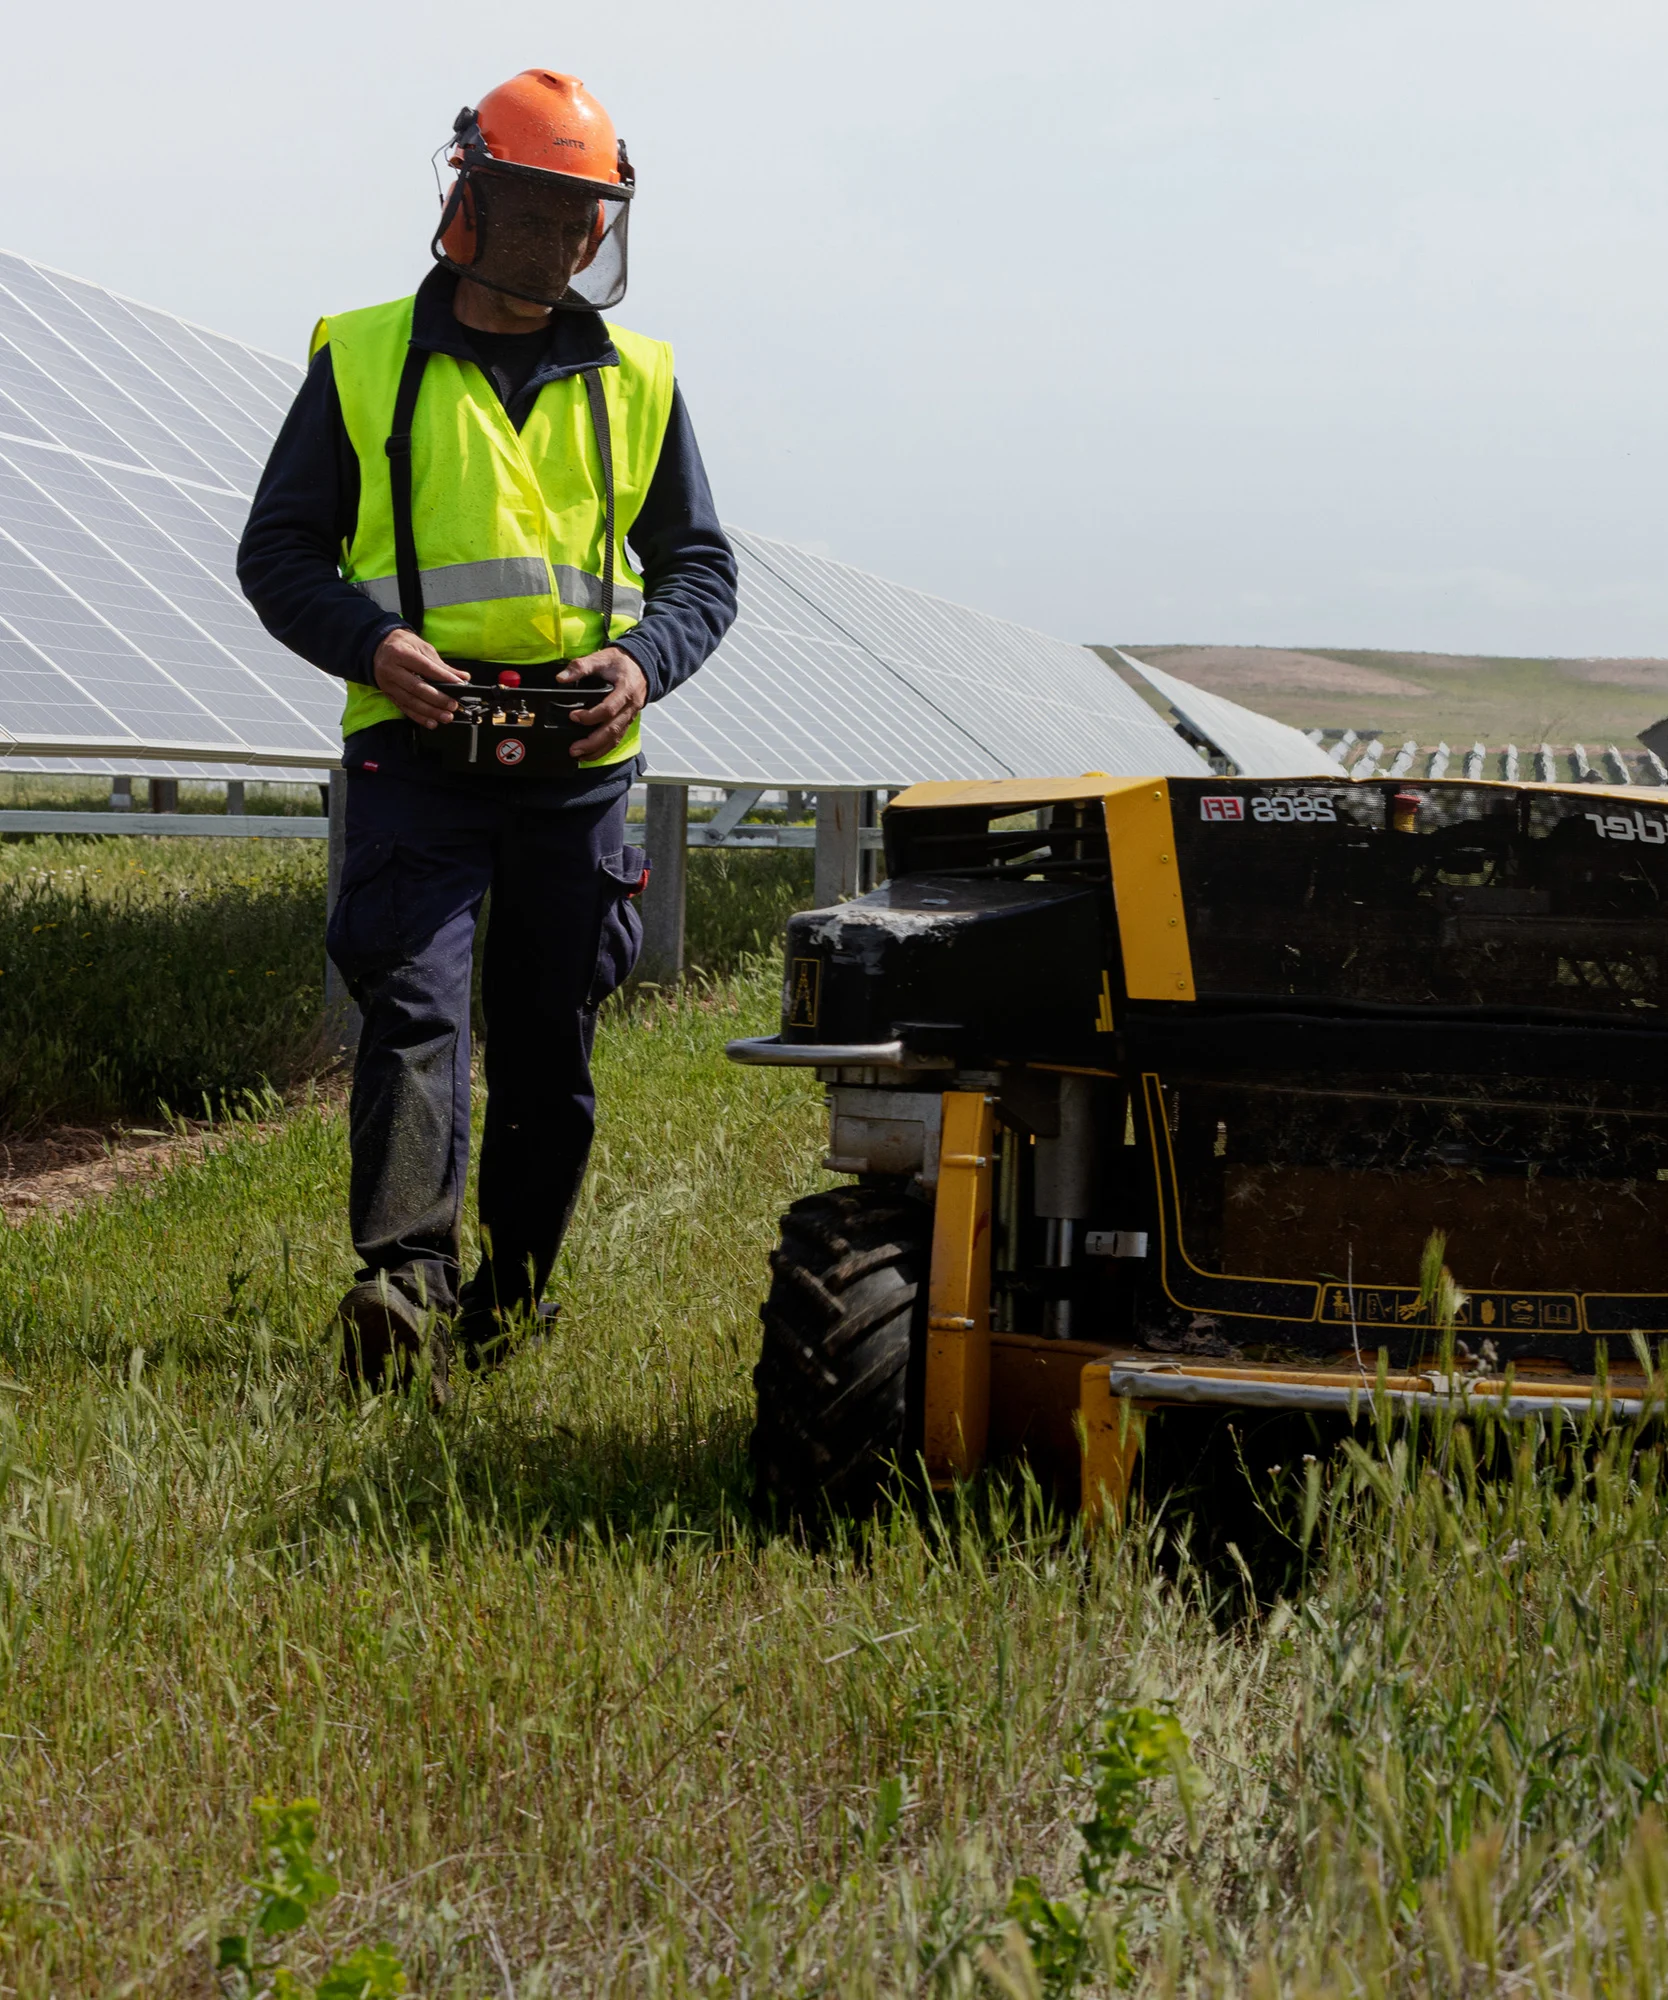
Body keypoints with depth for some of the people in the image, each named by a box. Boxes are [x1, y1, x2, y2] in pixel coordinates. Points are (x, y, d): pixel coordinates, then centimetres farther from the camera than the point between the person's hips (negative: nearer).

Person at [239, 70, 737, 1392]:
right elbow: (279, 552, 8)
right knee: (415, 1001, -19)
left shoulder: (634, 381, 13)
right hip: (416, 747, -3)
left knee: (550, 1048, 6)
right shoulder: (364, 363, 6)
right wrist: (369, 644, -13)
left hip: (581, 759, 3)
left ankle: (504, 1301, 18)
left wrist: (643, 659, -5)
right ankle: (406, 1281, -28)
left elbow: (701, 567, 17)